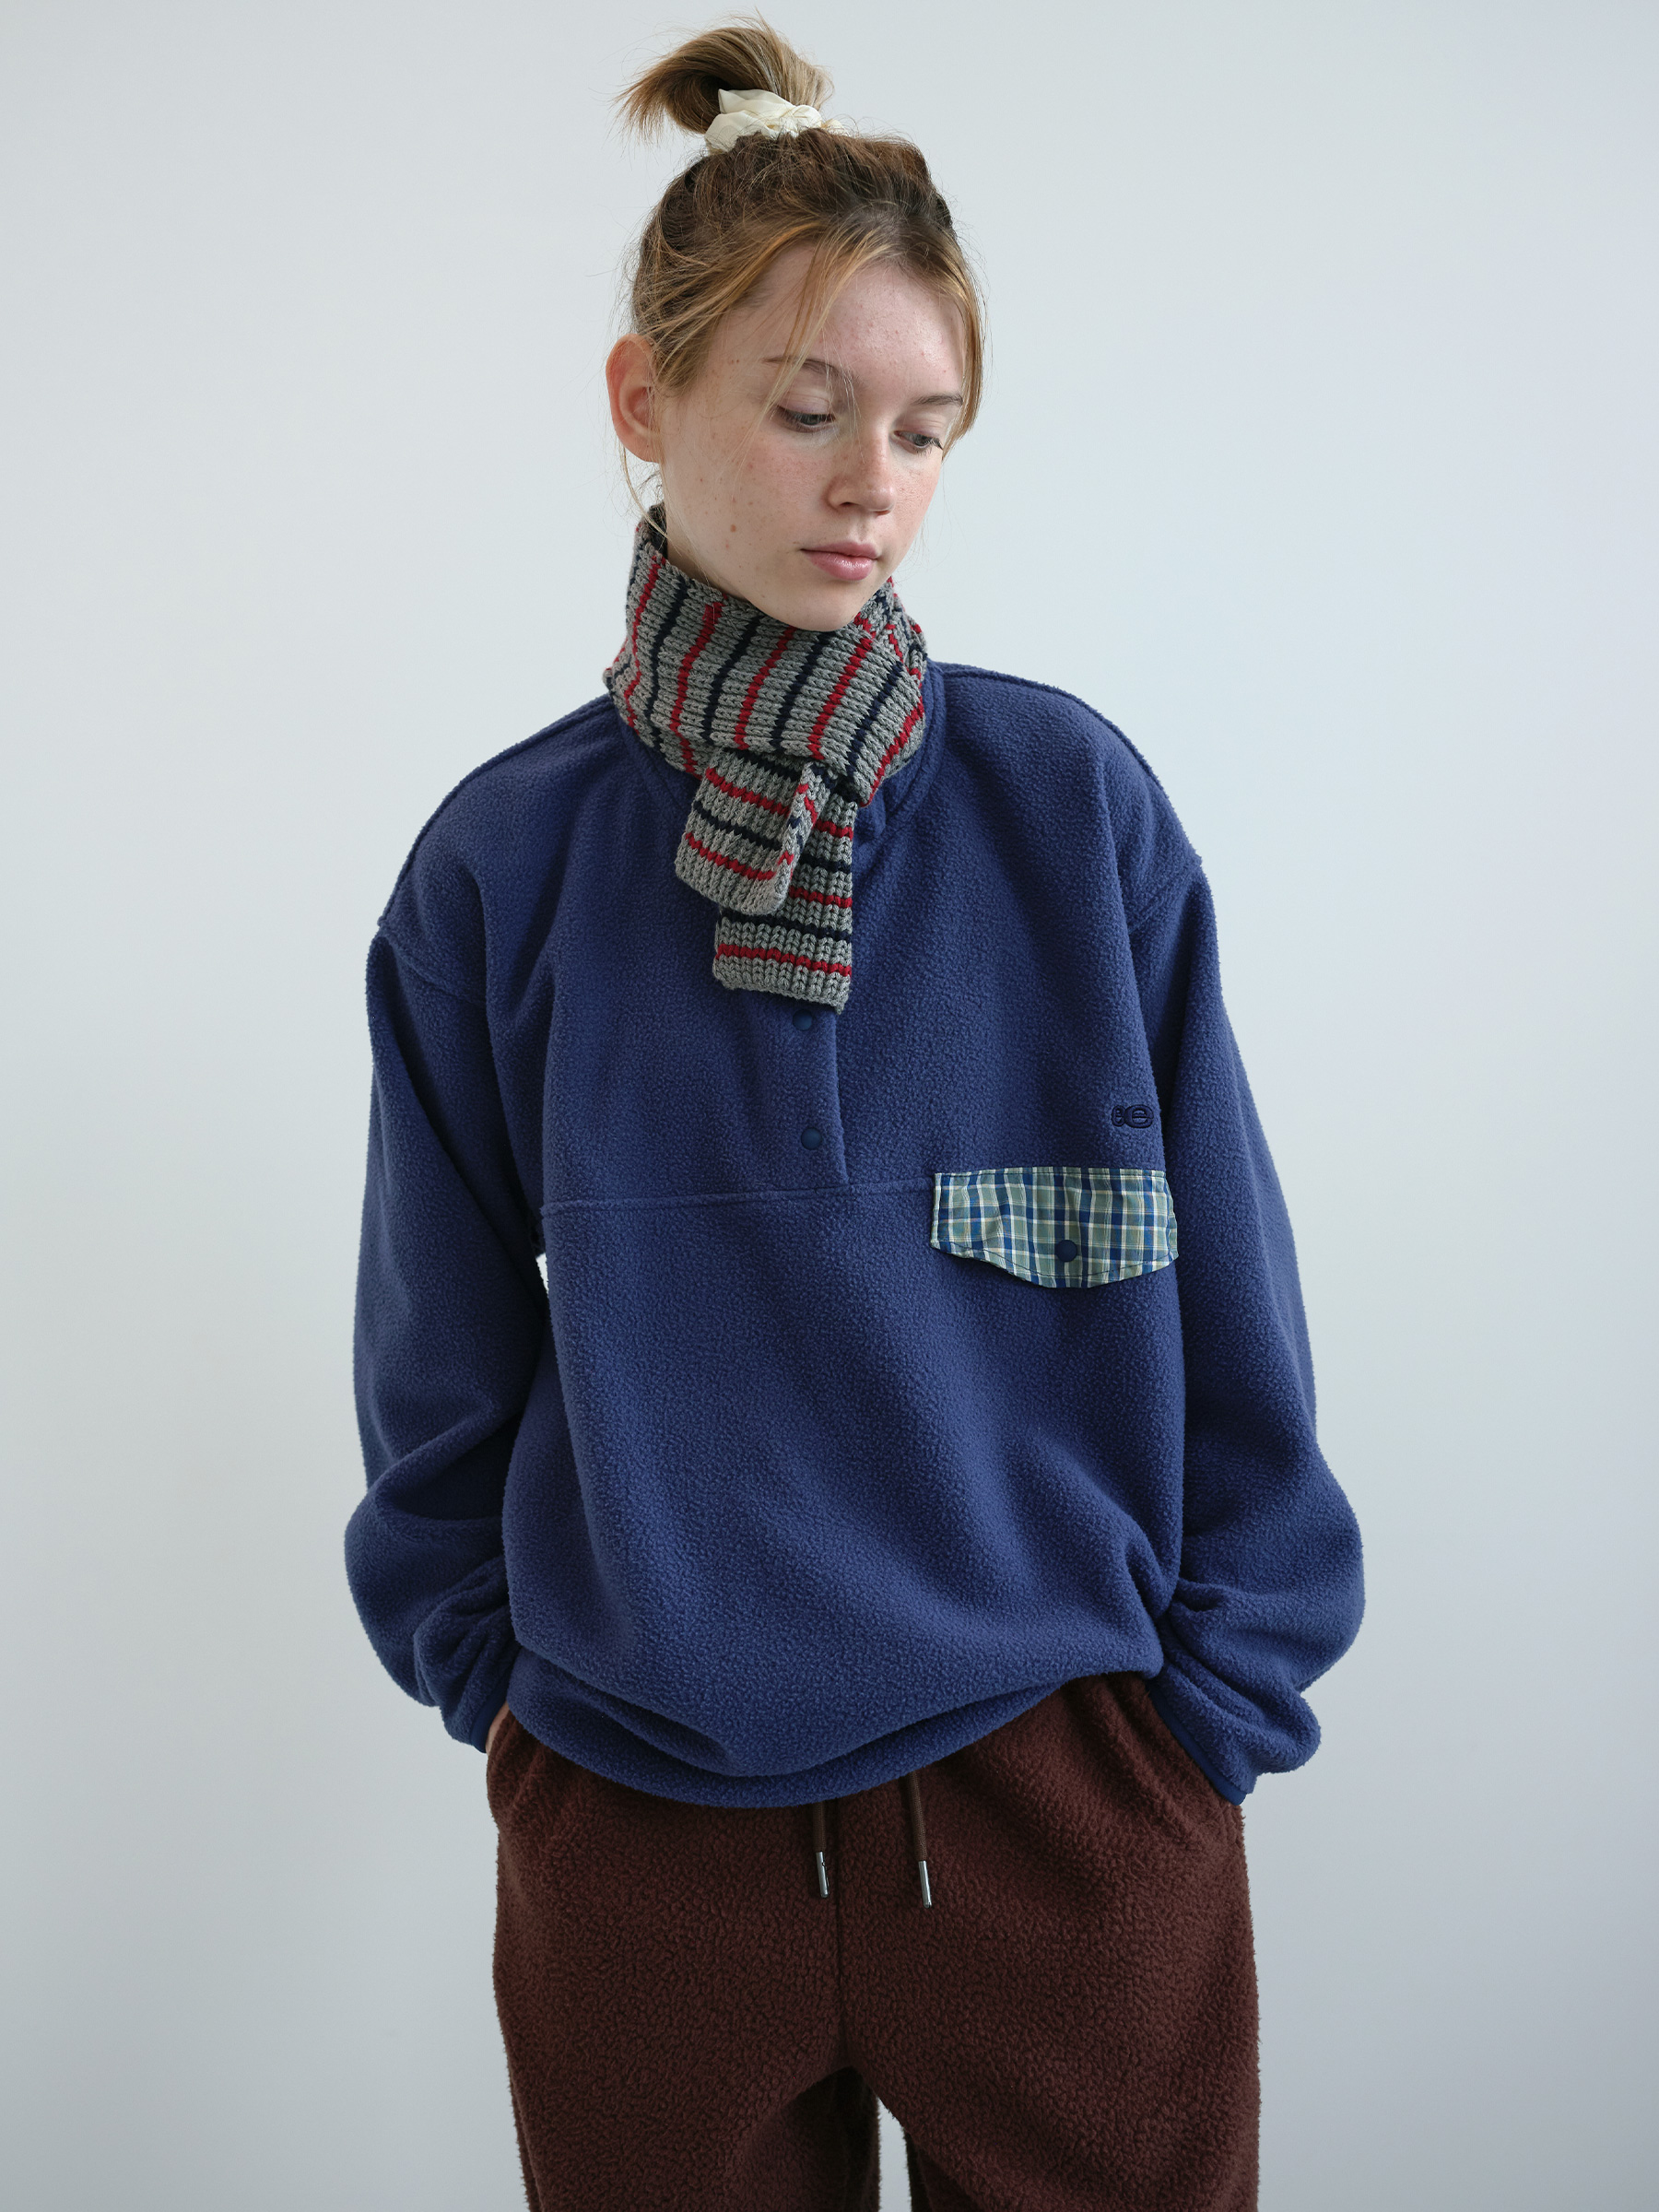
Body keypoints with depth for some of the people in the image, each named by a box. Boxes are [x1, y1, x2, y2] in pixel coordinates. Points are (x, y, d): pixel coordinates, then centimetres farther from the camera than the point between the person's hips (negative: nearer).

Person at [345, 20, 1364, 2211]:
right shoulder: (504, 865, -4)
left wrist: (1211, 1717, 0)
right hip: (638, 1836, 1)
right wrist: (507, 1689, 5)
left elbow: (1227, 1321, -1)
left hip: (1069, 1807, 0)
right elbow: (443, 1387, 6)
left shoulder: (1077, 808, -6)